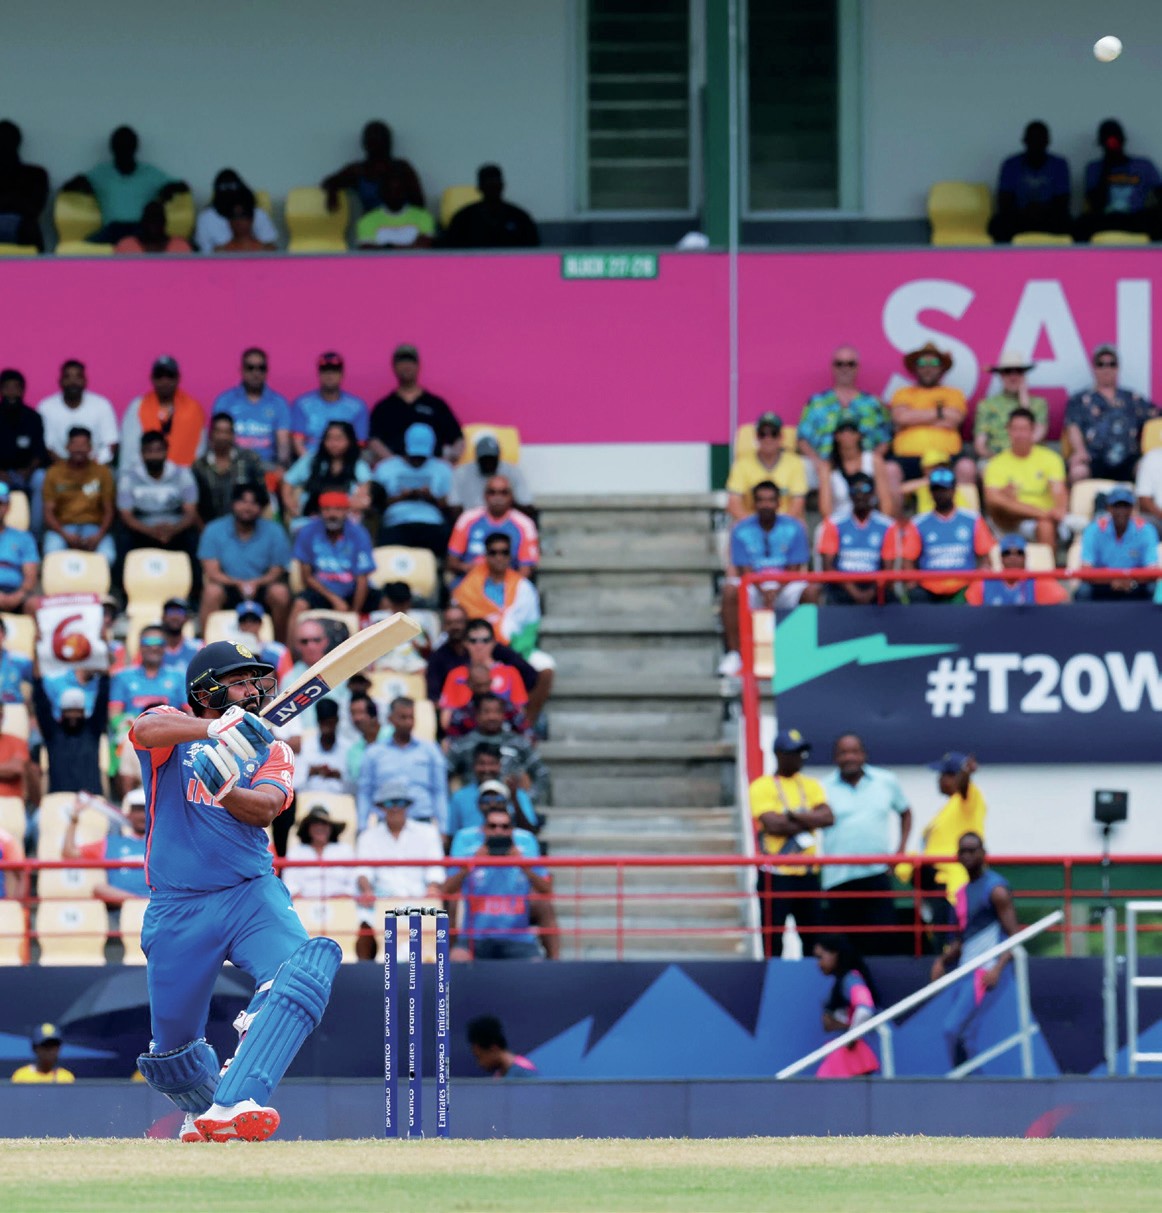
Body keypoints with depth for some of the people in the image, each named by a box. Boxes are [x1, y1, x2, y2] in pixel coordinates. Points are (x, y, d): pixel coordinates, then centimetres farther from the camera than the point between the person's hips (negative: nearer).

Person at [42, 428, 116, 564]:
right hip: (62, 526, 0)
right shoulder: (55, 473, 6)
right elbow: (48, 512, 2)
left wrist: (99, 536, -12)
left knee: (107, 556, -32)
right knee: (53, 554, -35)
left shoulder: (102, 472, 8)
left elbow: (108, 511, 7)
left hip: (93, 526, 0)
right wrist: (66, 535, -15)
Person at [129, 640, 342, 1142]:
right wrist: (215, 729, -38)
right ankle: (202, 1110, 40)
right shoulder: (173, 731, 6)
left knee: (304, 969, -30)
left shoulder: (272, 751, 13)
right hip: (177, 908, -1)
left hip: (252, 893, 1)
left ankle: (233, 1107, -41)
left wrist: (224, 790, -30)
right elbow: (147, 729, -21)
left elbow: (265, 809, -8)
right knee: (172, 1049, 4)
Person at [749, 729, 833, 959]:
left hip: (807, 874, 5)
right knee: (773, 941, -4)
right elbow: (772, 824, -16)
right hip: (775, 877, -5)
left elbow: (827, 817, -2)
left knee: (814, 940, 6)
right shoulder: (762, 787, -2)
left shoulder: (810, 786, 14)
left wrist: (793, 816, -14)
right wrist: (808, 821, -6)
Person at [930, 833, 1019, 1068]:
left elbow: (1015, 936, -12)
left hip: (985, 971, -9)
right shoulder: (963, 892, 18)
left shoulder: (995, 889, -7)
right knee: (965, 1038, 5)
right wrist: (943, 960, 9)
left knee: (953, 1029, -20)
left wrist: (998, 968, -26)